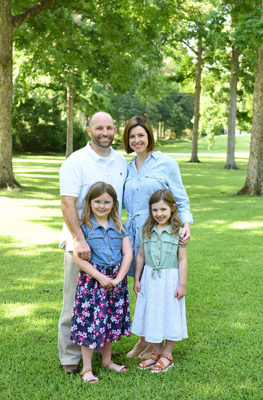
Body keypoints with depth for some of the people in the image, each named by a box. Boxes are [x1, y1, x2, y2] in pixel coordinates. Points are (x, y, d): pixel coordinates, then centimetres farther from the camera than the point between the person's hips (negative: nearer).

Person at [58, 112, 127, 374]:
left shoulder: (120, 161, 10)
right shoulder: (76, 162, -10)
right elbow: (67, 204, -18)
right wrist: (79, 240, -27)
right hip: (81, 243, -5)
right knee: (76, 301, 0)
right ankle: (69, 356, 12)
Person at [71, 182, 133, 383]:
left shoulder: (119, 226, 6)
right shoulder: (84, 227, -6)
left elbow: (128, 253, 2)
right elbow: (78, 257, -12)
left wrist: (118, 278, -10)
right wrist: (100, 277, -16)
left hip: (115, 279, 4)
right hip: (91, 279, -4)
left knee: (111, 321, 14)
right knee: (90, 322, -1)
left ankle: (107, 360, 32)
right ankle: (87, 368, 12)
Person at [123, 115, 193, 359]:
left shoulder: (166, 163, -3)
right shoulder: (128, 168, 12)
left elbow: (181, 200, -3)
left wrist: (186, 224, -18)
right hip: (134, 231, 5)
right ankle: (144, 339, 24)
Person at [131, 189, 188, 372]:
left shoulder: (177, 232, -8)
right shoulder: (146, 231, 2)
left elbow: (182, 260, -7)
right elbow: (141, 256, 8)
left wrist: (182, 284, -9)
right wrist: (137, 279, 9)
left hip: (170, 279, -4)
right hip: (150, 279, 4)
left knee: (169, 316, 5)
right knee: (152, 315, 11)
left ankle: (167, 355, 19)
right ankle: (157, 352, 27)